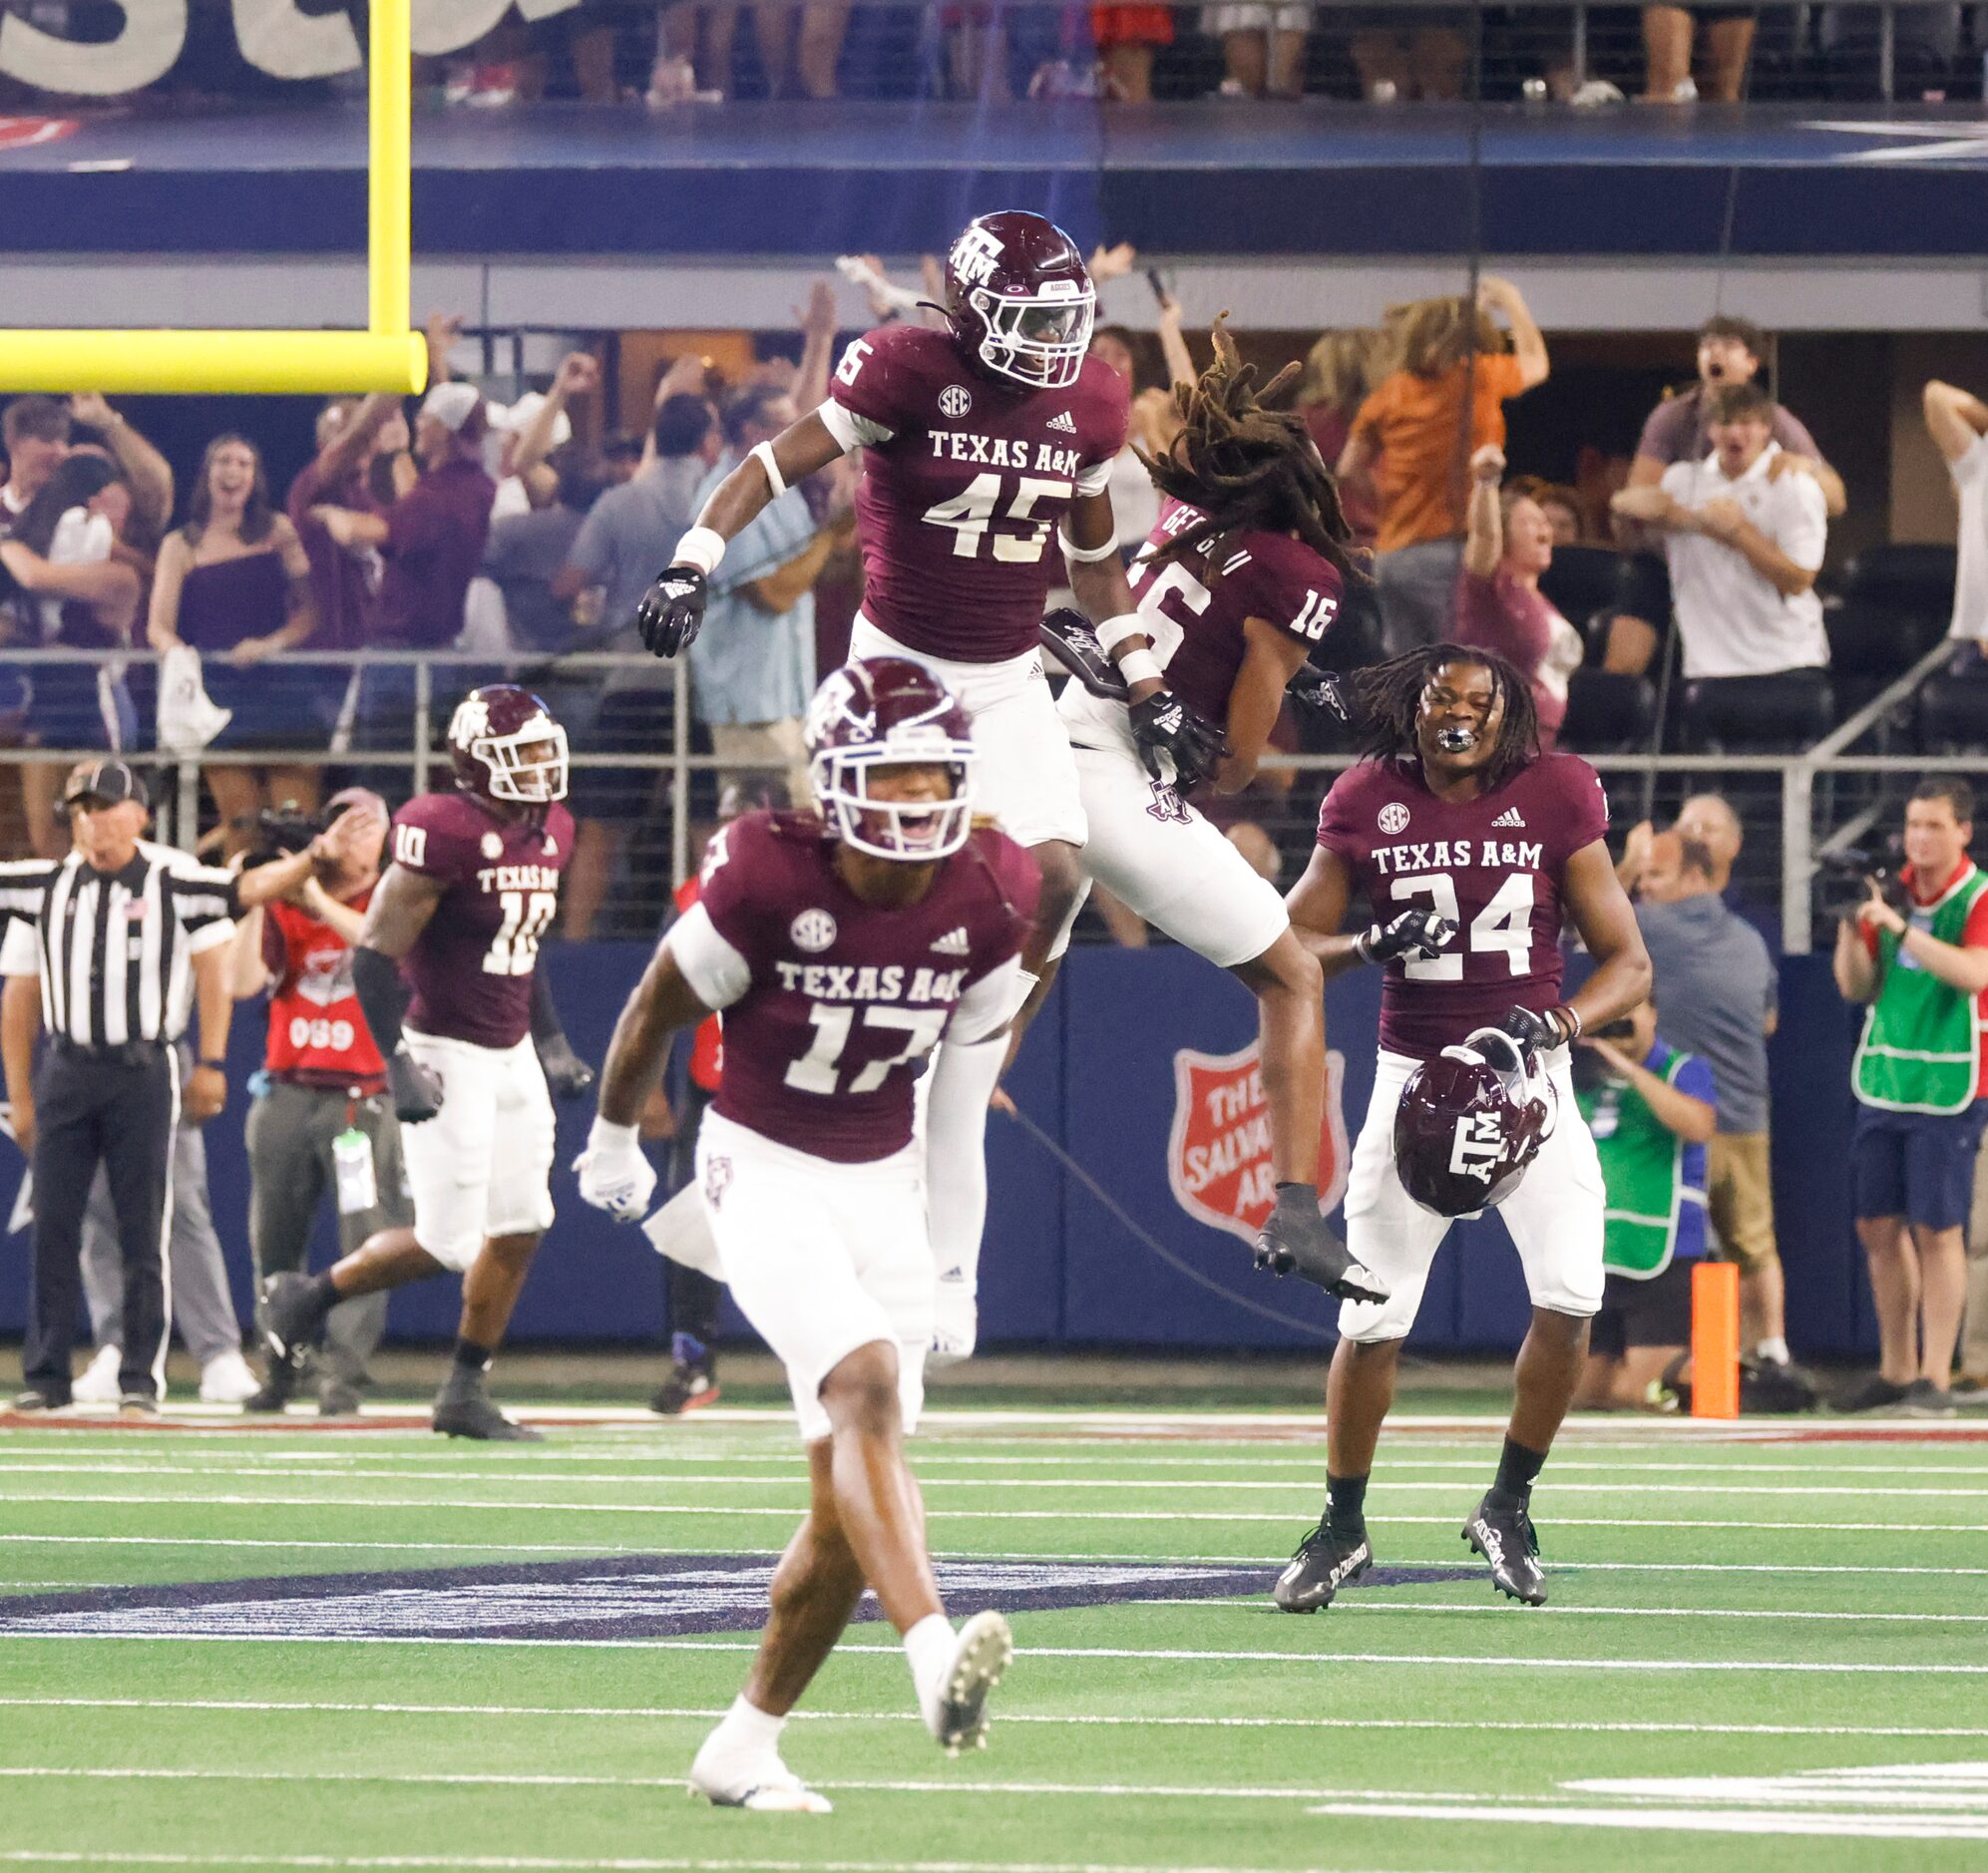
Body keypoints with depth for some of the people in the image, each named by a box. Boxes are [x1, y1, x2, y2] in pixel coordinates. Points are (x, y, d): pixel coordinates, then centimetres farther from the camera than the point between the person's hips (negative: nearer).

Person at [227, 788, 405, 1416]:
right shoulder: (286, 909, 10)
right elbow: (242, 982, -2)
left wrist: (320, 902, -22)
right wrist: (253, 904, -10)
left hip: (362, 1098, -3)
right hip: (288, 1096, 3)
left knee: (365, 1236, -12)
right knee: (273, 1242, 7)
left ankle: (343, 1375, -12)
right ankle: (279, 1372, 19)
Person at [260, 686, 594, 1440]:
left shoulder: (549, 833, 7)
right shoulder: (446, 833, -20)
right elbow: (376, 953, -19)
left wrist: (553, 1042, 20)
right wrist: (399, 1064, -24)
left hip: (513, 1056, 8)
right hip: (449, 1058, -8)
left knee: (520, 1229, 6)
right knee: (446, 1244, -7)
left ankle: (466, 1393, 16)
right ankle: (306, 1298, 15)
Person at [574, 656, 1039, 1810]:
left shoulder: (991, 897, -7)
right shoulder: (768, 879, -19)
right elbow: (660, 1008, -2)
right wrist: (614, 1140, 12)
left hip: (885, 1182, 5)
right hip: (766, 1173, -5)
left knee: (851, 1494, 2)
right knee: (867, 1385, -29)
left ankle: (747, 1745, 16)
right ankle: (937, 1658, -44)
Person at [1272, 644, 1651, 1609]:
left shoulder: (1554, 800, -3)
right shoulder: (1368, 804, 0)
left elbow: (1628, 964, -1)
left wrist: (1553, 1026, -18)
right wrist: (1373, 944, -16)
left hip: (1528, 1081, 0)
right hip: (1415, 1081, 0)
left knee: (1570, 1298, -16)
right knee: (1373, 1320, -3)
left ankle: (1508, 1510, 5)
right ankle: (1342, 1528, 18)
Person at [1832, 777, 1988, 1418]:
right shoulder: (1890, 891, 8)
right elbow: (1857, 986, 7)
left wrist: (1901, 928, -31)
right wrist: (1851, 925, -10)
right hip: (1883, 1085, 6)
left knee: (1937, 1231, -7)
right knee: (1879, 1227, 8)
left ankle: (1935, 1378, -3)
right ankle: (1895, 1371, 19)